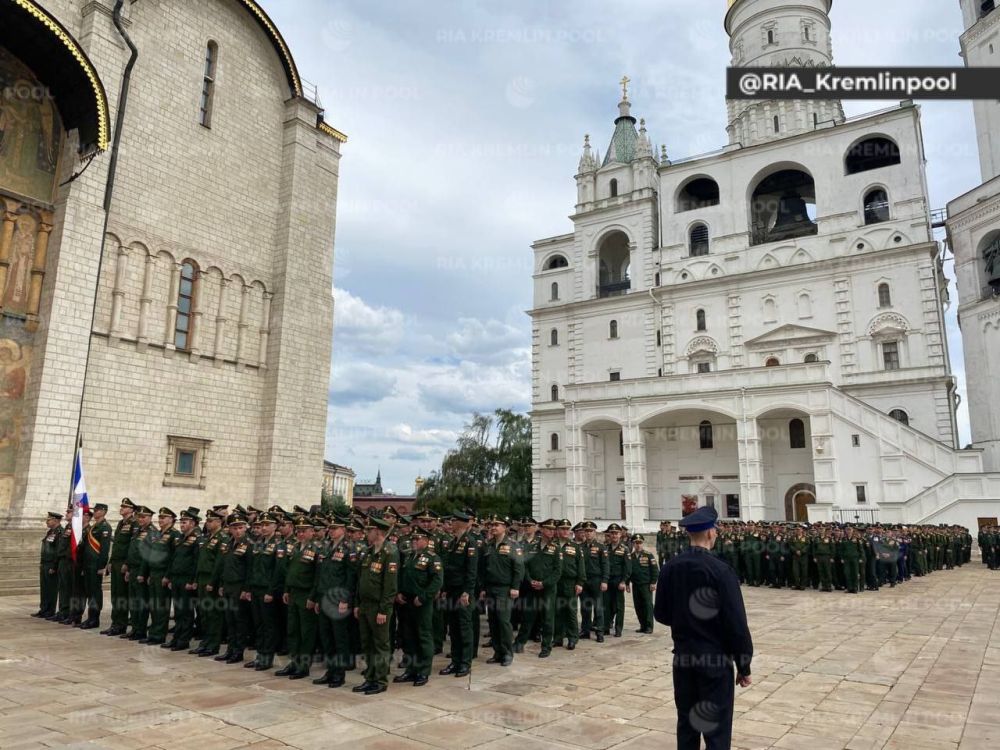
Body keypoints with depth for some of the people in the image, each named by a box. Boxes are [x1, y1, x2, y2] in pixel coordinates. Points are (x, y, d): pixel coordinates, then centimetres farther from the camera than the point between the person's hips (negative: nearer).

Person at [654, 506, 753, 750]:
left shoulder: (670, 568, -3)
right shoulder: (721, 570, -17)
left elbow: (661, 615, 6)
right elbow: (736, 623, -14)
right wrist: (744, 665, -4)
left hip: (683, 658, 5)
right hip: (716, 660, -5)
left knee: (686, 725, 16)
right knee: (716, 730, 5)